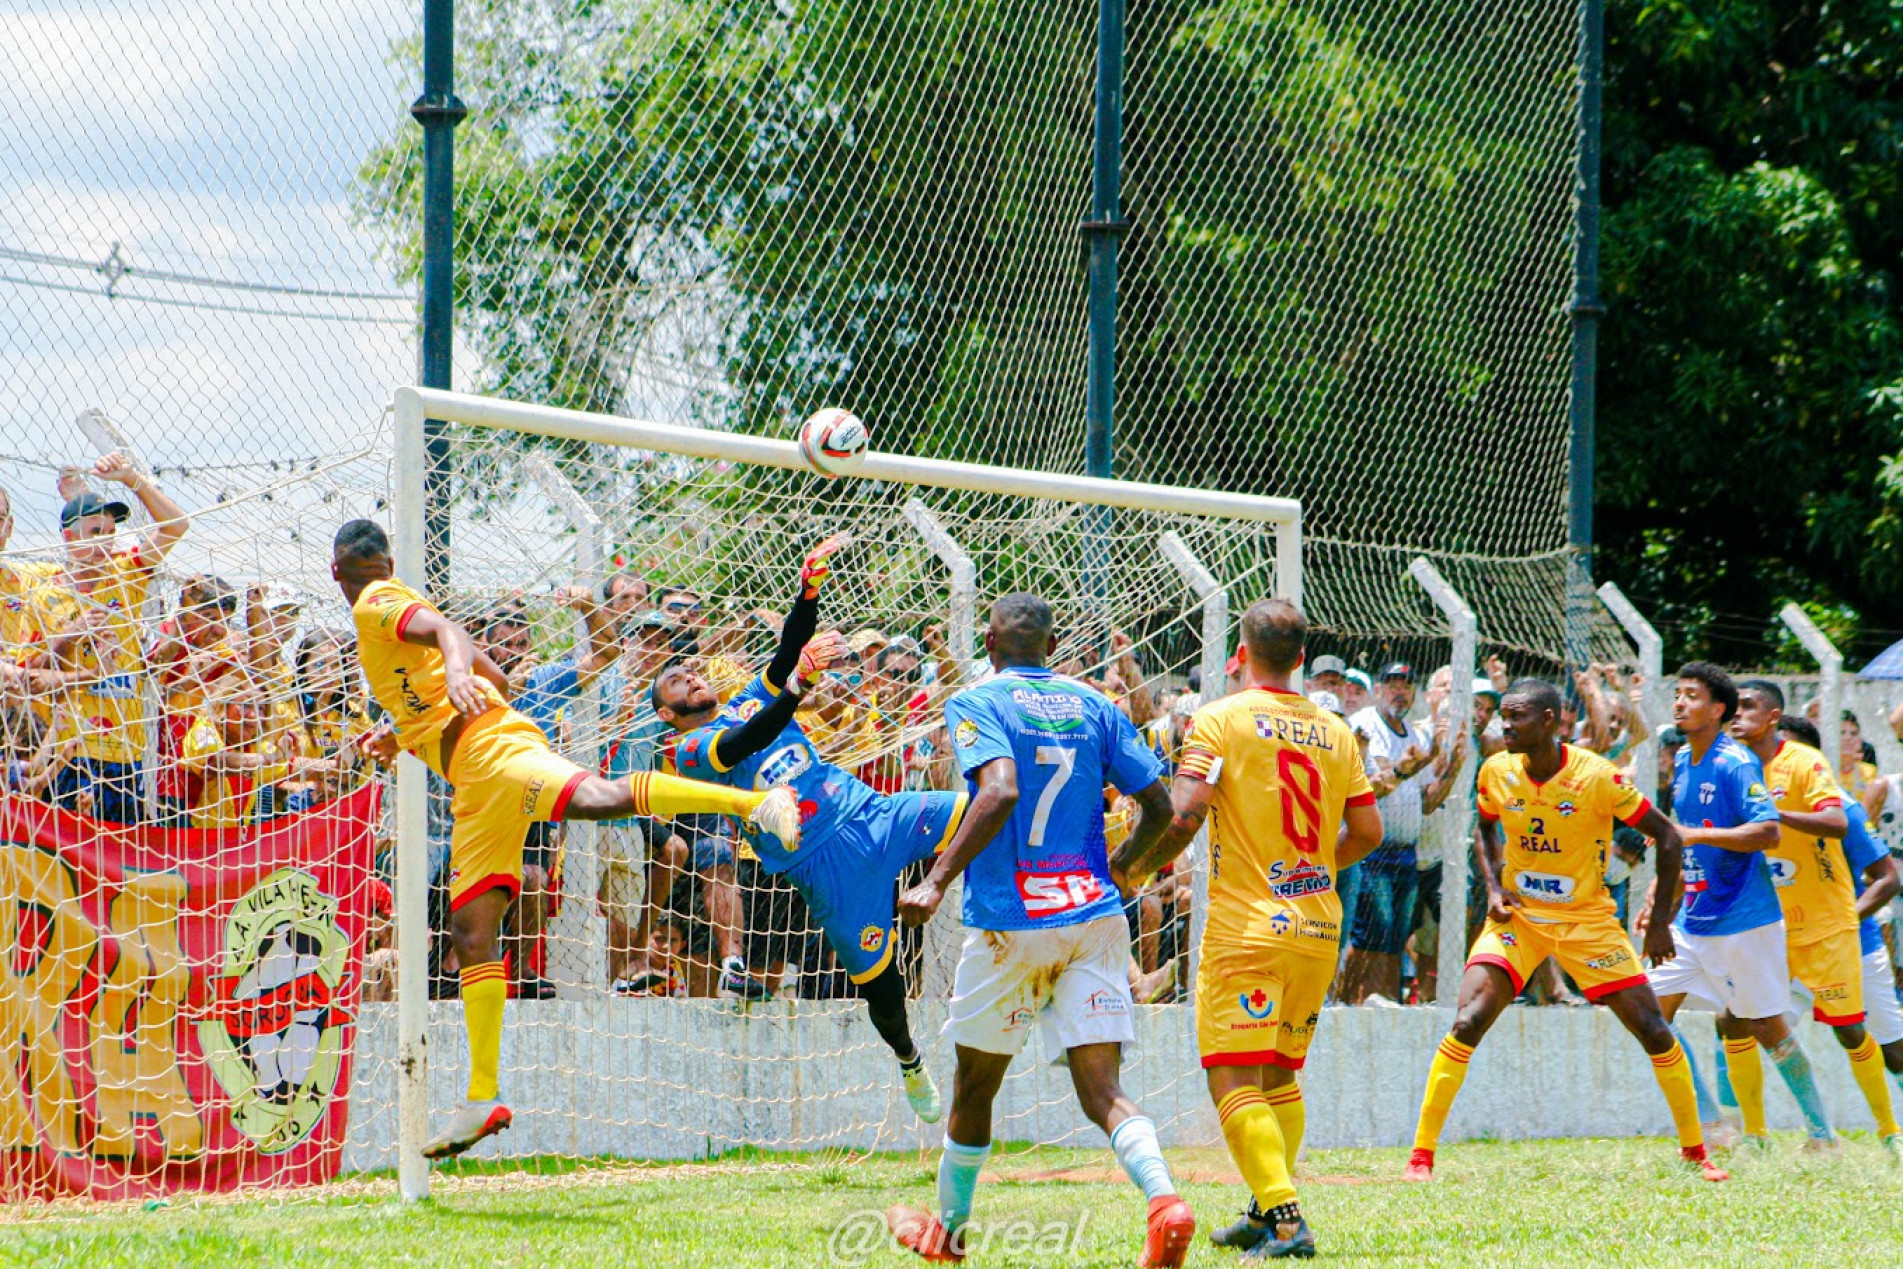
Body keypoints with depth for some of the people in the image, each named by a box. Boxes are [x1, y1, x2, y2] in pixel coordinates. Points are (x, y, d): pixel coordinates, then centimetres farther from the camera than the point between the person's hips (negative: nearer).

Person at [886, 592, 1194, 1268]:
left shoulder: (976, 703, -5)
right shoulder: (1094, 706, 11)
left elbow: (999, 792, -22)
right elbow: (1158, 805, 8)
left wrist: (937, 881, -23)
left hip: (1009, 921, -3)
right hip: (1095, 918, 3)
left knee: (974, 1086, 16)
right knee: (1102, 1090, -3)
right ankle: (1164, 1199, -30)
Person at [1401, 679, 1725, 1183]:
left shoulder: (1597, 777, -18)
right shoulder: (1496, 773, -8)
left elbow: (1667, 838, -9)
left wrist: (1660, 923, -8)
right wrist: (1493, 887, -3)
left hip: (1588, 919, -1)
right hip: (1518, 915, 1)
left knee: (1653, 1030, -2)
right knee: (1467, 1024, -17)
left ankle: (1694, 1149, 17)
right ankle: (1421, 1155, -11)